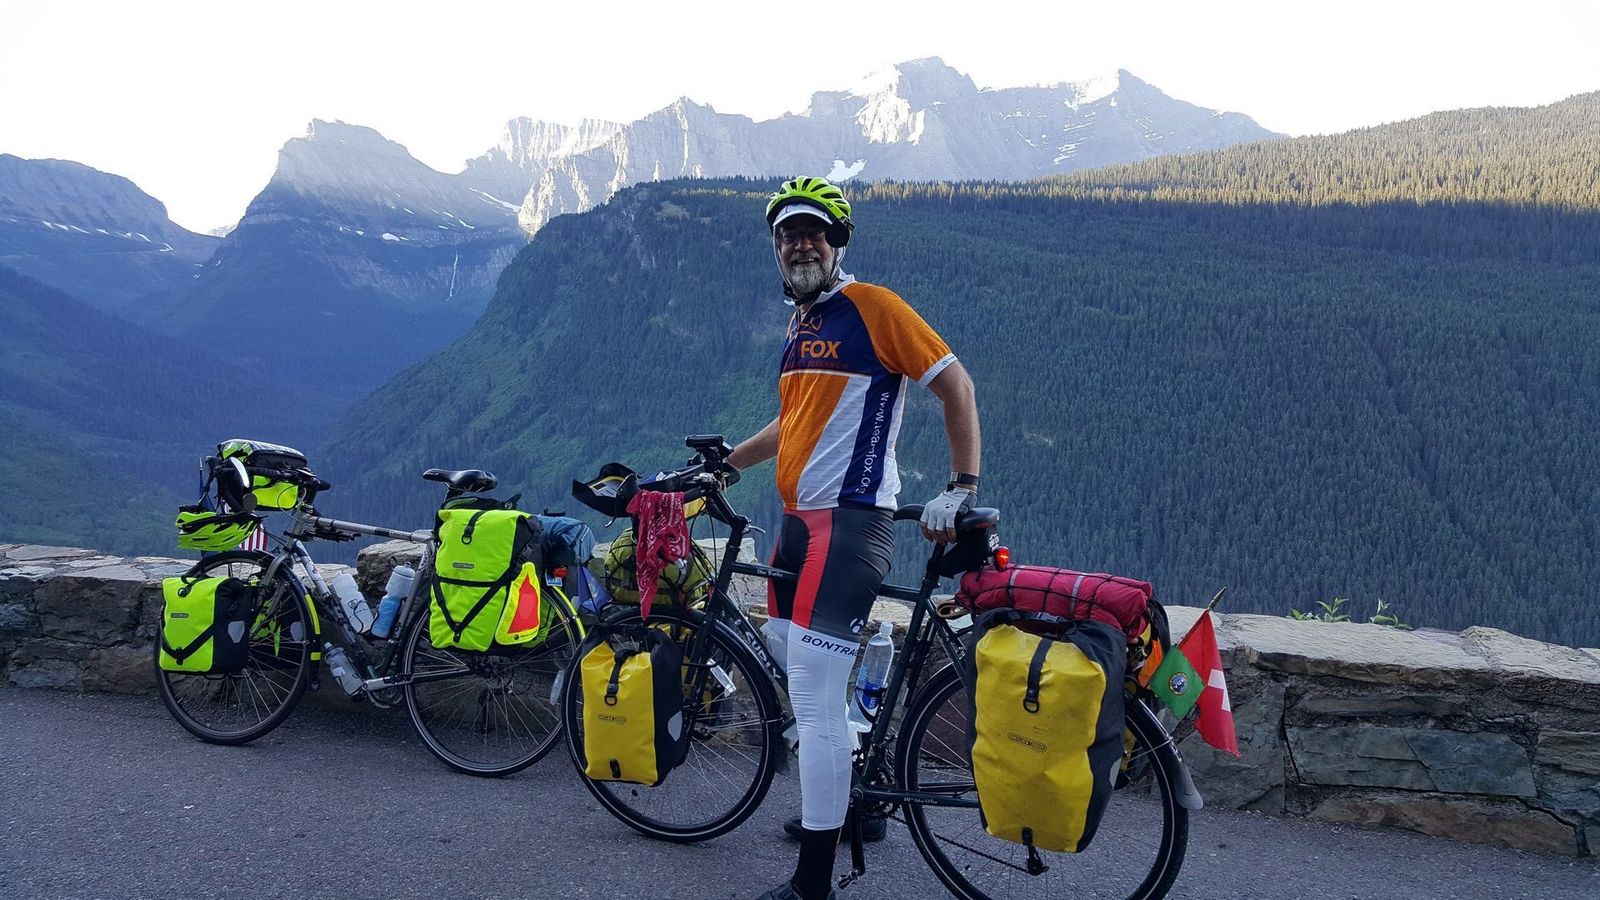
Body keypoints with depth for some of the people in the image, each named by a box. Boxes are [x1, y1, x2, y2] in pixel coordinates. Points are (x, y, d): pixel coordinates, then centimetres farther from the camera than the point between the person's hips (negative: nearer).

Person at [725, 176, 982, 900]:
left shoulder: (871, 306, -8)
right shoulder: (799, 324, 17)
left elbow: (957, 386, -8)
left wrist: (961, 488, -14)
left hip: (849, 521, -9)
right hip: (798, 520, 9)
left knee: (814, 698, -11)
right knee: (802, 679, 18)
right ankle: (849, 804, 38)